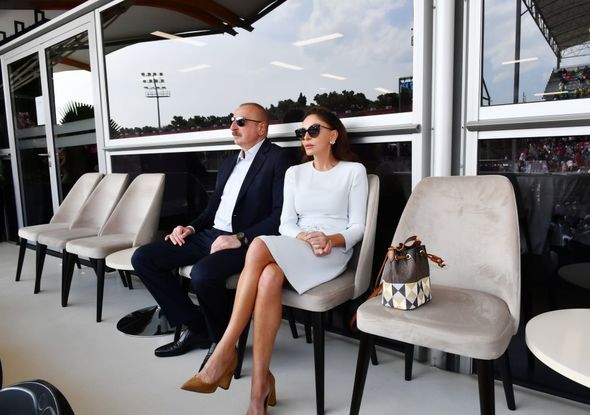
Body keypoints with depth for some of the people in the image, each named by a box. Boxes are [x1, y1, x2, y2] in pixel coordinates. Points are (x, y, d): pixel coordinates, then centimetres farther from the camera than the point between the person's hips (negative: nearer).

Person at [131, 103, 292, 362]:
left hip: (246, 243, -8)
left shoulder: (278, 158, -5)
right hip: (210, 235, 9)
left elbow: (281, 214, -15)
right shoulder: (228, 163, 21)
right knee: (143, 258, -1)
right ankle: (196, 326, 6)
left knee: (203, 272, -36)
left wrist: (240, 238, -22)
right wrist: (191, 228, 6)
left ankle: (221, 337, -4)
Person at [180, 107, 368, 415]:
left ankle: (225, 354, -26)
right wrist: (304, 237, -12)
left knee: (260, 245, -32)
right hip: (296, 249, 4)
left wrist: (331, 239, -19)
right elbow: (286, 224, 9)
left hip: (334, 252, -3)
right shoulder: (294, 172, 17)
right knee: (269, 277, -35)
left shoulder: (353, 171, 6)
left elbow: (357, 227, 1)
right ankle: (260, 387, -27)